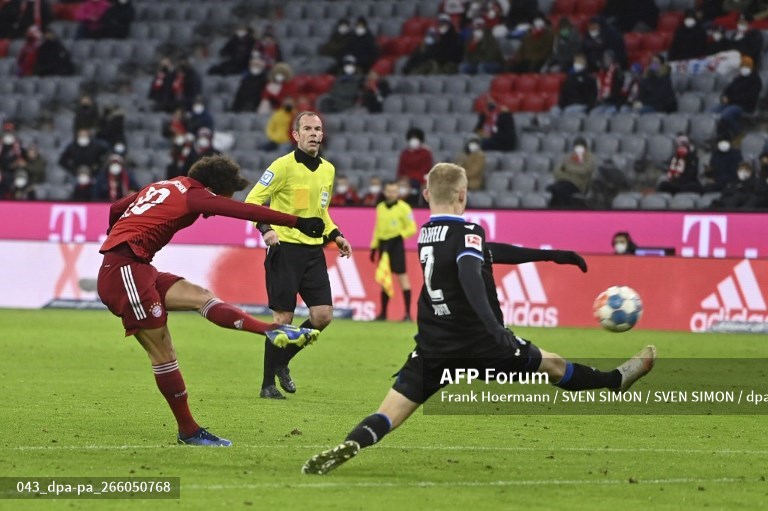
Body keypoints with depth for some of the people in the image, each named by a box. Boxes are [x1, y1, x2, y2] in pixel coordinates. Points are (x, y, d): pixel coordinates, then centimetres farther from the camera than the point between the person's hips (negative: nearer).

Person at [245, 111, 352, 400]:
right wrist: (265, 228, -26)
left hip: (313, 251, 6)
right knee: (283, 318, -6)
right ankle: (268, 384, 6)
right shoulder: (284, 166, -9)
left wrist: (335, 235, 11)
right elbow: (252, 200, -9)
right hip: (285, 249, -6)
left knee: (323, 316, -2)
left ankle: (282, 363, 20)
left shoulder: (328, 170, 12)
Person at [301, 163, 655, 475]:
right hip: (482, 345, -4)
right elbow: (470, 277, -31)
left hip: (434, 349, 4)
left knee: (388, 414, -7)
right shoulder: (467, 233, -11)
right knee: (553, 366, 21)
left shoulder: (426, 234, 12)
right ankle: (617, 380, 42)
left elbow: (488, 252, 19)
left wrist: (551, 255, 23)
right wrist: (493, 326, -45)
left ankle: (349, 447, -36)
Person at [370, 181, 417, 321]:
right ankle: (383, 313, 15)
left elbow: (412, 228, -5)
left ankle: (408, 313, -11)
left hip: (396, 244, -6)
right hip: (383, 244, 6)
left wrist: (400, 236, -19)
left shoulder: (403, 207, -4)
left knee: (402, 276, -10)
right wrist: (374, 246, 17)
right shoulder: (380, 207, 14)